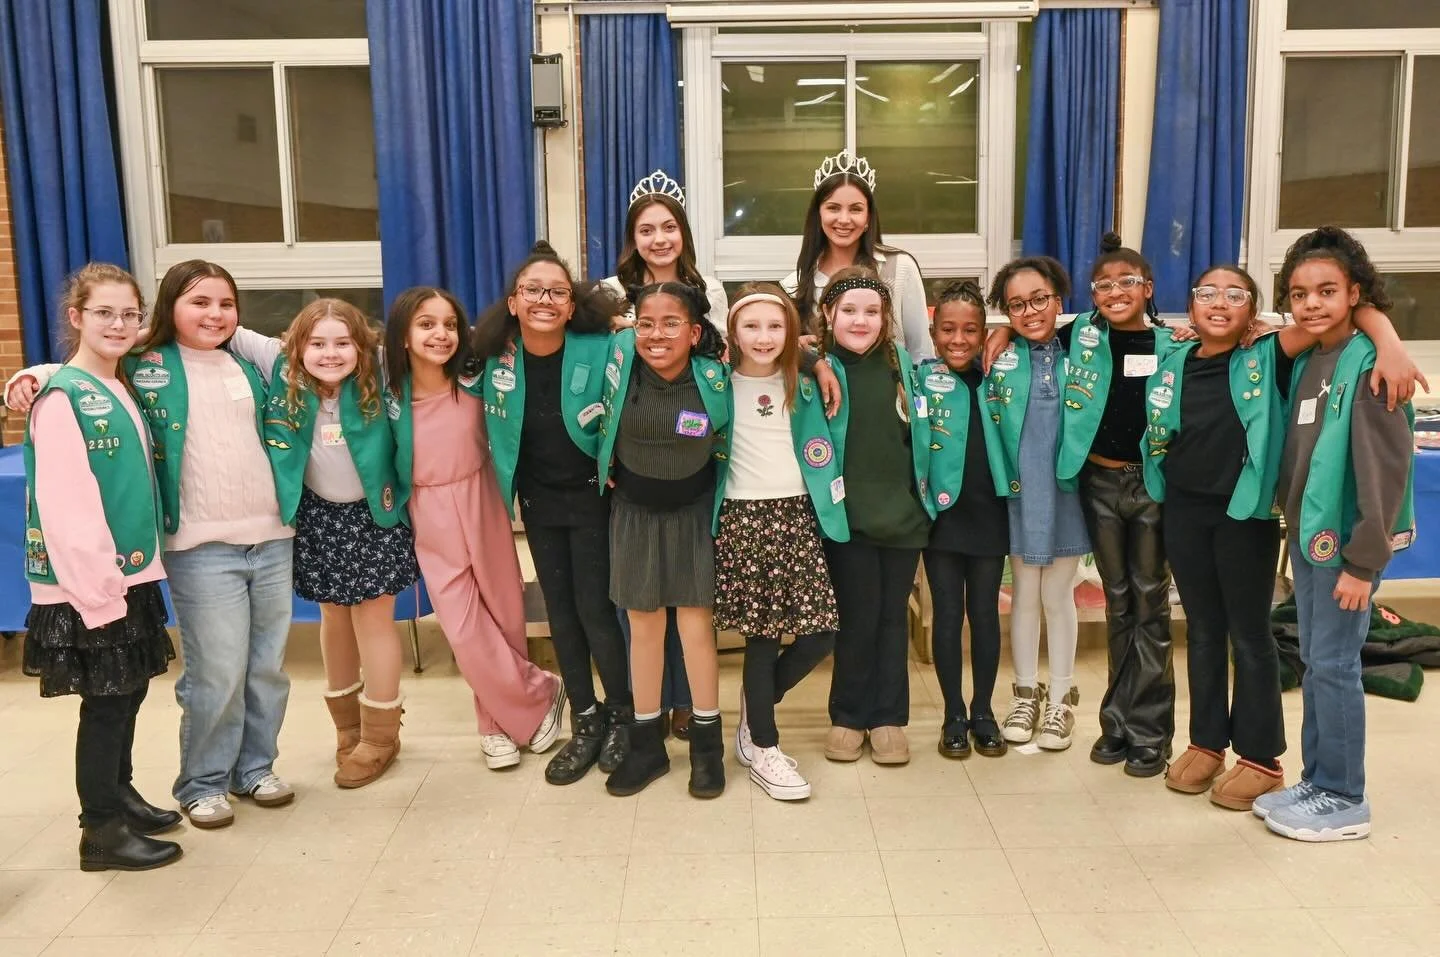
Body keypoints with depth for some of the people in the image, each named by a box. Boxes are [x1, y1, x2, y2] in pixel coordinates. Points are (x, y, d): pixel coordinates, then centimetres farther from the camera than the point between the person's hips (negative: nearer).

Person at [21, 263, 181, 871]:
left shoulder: (123, 390, 10)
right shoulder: (63, 398, -15)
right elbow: (65, 505, -20)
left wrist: (138, 568, 10)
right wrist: (99, 590, -20)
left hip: (133, 574, 8)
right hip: (90, 585, -8)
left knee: (130, 690, 17)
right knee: (106, 699, 2)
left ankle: (119, 794, 34)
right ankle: (101, 831, 16)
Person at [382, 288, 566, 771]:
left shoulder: (475, 380, -9)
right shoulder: (389, 396, -8)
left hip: (482, 505, 0)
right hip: (431, 519, 0)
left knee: (505, 617, 9)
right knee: (464, 630, -1)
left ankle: (499, 721, 30)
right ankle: (540, 697, 20)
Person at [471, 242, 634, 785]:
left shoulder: (600, 350, -19)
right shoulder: (496, 356, -8)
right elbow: (495, 425, 11)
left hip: (592, 496, -4)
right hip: (538, 501, 4)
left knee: (595, 609, -3)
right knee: (560, 611, 11)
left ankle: (623, 714, 20)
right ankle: (585, 721, 25)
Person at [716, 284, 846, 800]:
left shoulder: (804, 386, 12)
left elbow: (822, 444, 24)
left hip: (797, 514, 3)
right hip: (743, 518, -3)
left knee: (821, 630, -4)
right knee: (761, 632, -2)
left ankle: (755, 708, 20)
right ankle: (762, 745, 14)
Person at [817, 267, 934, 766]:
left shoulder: (901, 362, 8)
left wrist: (925, 489, 15)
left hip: (903, 511, 3)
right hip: (847, 514, -3)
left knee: (893, 615, 10)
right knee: (858, 616, 2)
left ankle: (888, 717, 22)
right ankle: (848, 717, 19)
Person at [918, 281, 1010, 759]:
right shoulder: (921, 379, -4)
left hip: (989, 513, 2)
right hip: (941, 512, -2)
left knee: (985, 613, 11)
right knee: (948, 615, 6)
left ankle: (983, 712, 25)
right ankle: (954, 716, 19)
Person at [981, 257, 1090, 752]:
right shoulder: (999, 360, -1)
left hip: (1066, 488, -1)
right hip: (1018, 489, 1)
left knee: (1058, 596, 9)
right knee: (1024, 595, 12)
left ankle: (1061, 700, 23)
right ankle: (1026, 694, 28)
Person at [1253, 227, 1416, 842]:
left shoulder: (1371, 364, -14)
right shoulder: (1302, 362, 10)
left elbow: (1387, 469, -18)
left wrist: (1363, 561, -20)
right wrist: (1296, 531, 7)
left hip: (1346, 541, -7)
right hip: (1307, 535, 8)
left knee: (1334, 664, -1)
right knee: (1314, 663, 14)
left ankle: (1343, 800, 12)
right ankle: (1316, 781, 25)